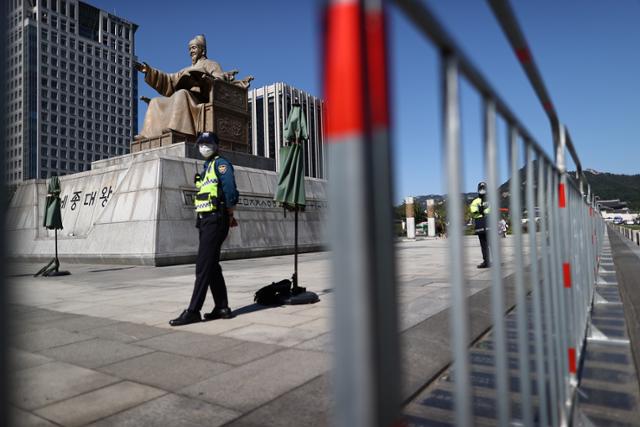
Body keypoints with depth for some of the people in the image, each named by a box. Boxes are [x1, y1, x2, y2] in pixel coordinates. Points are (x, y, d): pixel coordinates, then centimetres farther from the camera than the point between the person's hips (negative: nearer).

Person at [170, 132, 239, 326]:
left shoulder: (221, 163, -5)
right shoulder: (206, 167, 22)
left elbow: (230, 190, -18)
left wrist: (229, 214, -9)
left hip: (215, 220, -9)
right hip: (205, 220, 9)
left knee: (203, 266, -9)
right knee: (212, 266, 10)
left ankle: (193, 311, -5)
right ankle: (222, 307, 15)